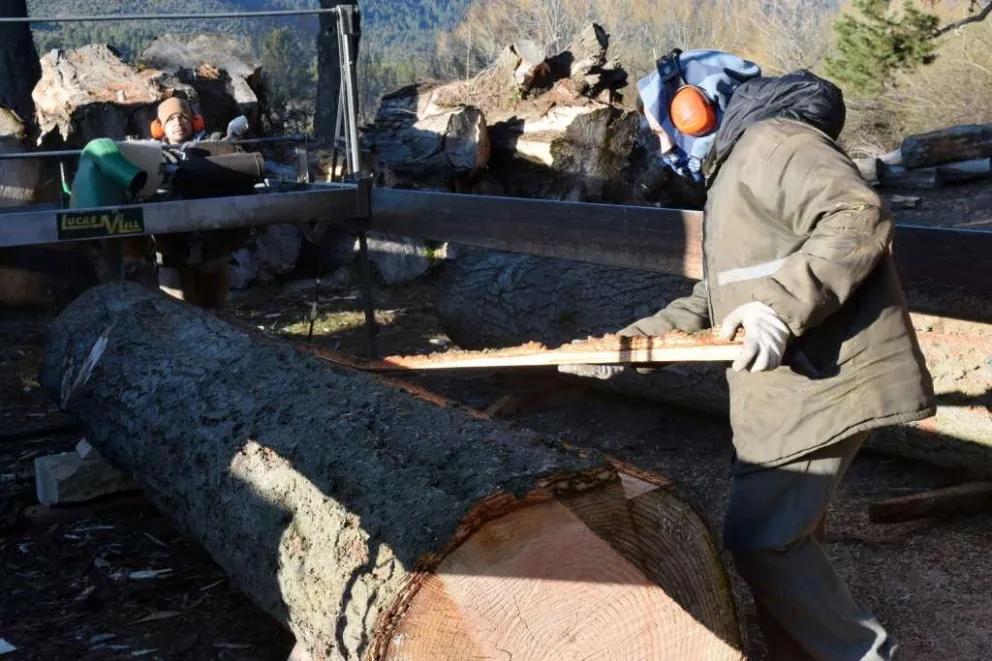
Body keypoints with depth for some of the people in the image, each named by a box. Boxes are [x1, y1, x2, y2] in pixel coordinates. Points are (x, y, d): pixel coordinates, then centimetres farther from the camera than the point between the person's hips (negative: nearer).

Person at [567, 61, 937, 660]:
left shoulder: (772, 141, -8)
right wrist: (629, 341, 16)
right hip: (792, 387, 10)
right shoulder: (734, 173, 25)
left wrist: (783, 306, -34)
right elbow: (710, 301, 26)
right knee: (784, 533, 15)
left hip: (821, 382, -10)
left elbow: (860, 217, -24)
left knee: (760, 539, -7)